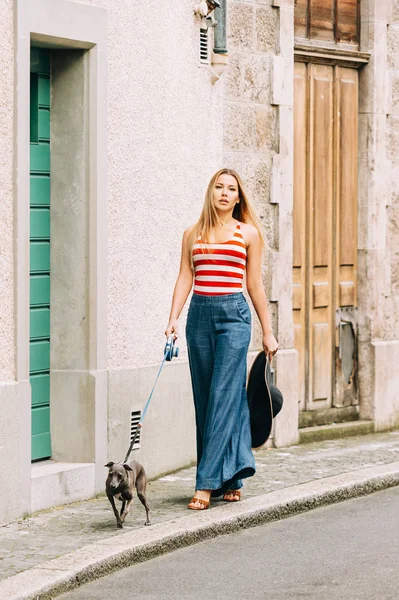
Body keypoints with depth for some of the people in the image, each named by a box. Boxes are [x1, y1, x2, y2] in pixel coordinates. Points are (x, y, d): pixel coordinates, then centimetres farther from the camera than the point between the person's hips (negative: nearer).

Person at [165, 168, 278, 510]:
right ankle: (230, 479, 13)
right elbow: (185, 278, 9)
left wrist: (268, 332, 7)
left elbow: (255, 285, 8)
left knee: (224, 396, -10)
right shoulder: (193, 234, 12)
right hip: (199, 314, 3)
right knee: (204, 399, 3)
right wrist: (173, 319, -5)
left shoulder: (247, 233, 6)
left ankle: (208, 482, -14)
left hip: (233, 314, -3)